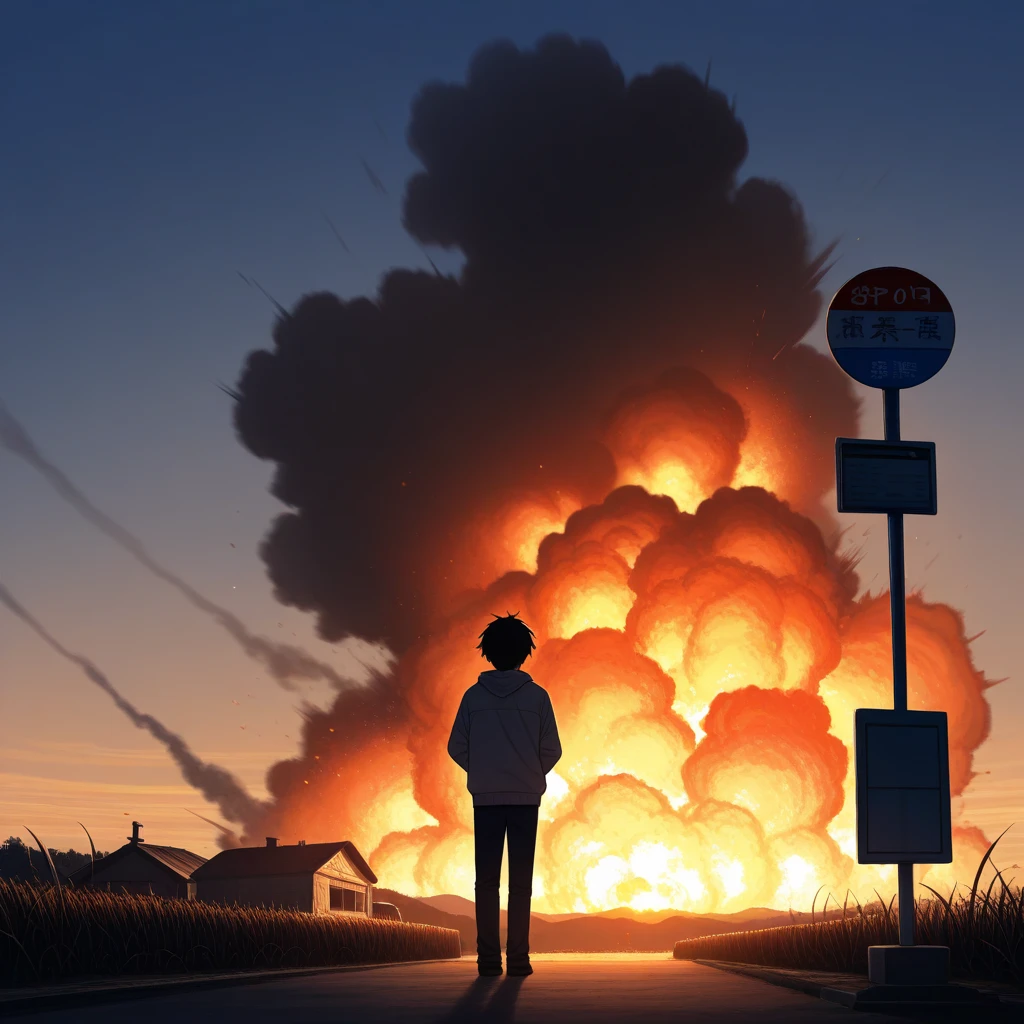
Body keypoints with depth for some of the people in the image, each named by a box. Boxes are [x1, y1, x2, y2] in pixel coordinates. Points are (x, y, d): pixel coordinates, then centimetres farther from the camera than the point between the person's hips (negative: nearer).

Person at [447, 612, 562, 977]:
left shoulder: (473, 696, 1)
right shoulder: (537, 696, -2)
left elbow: (456, 748, 1)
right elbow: (552, 749, -2)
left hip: (485, 797, 1)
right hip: (526, 797, -1)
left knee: (486, 880, 4)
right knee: (520, 882, 2)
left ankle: (488, 958, -1)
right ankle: (518, 957, -3)